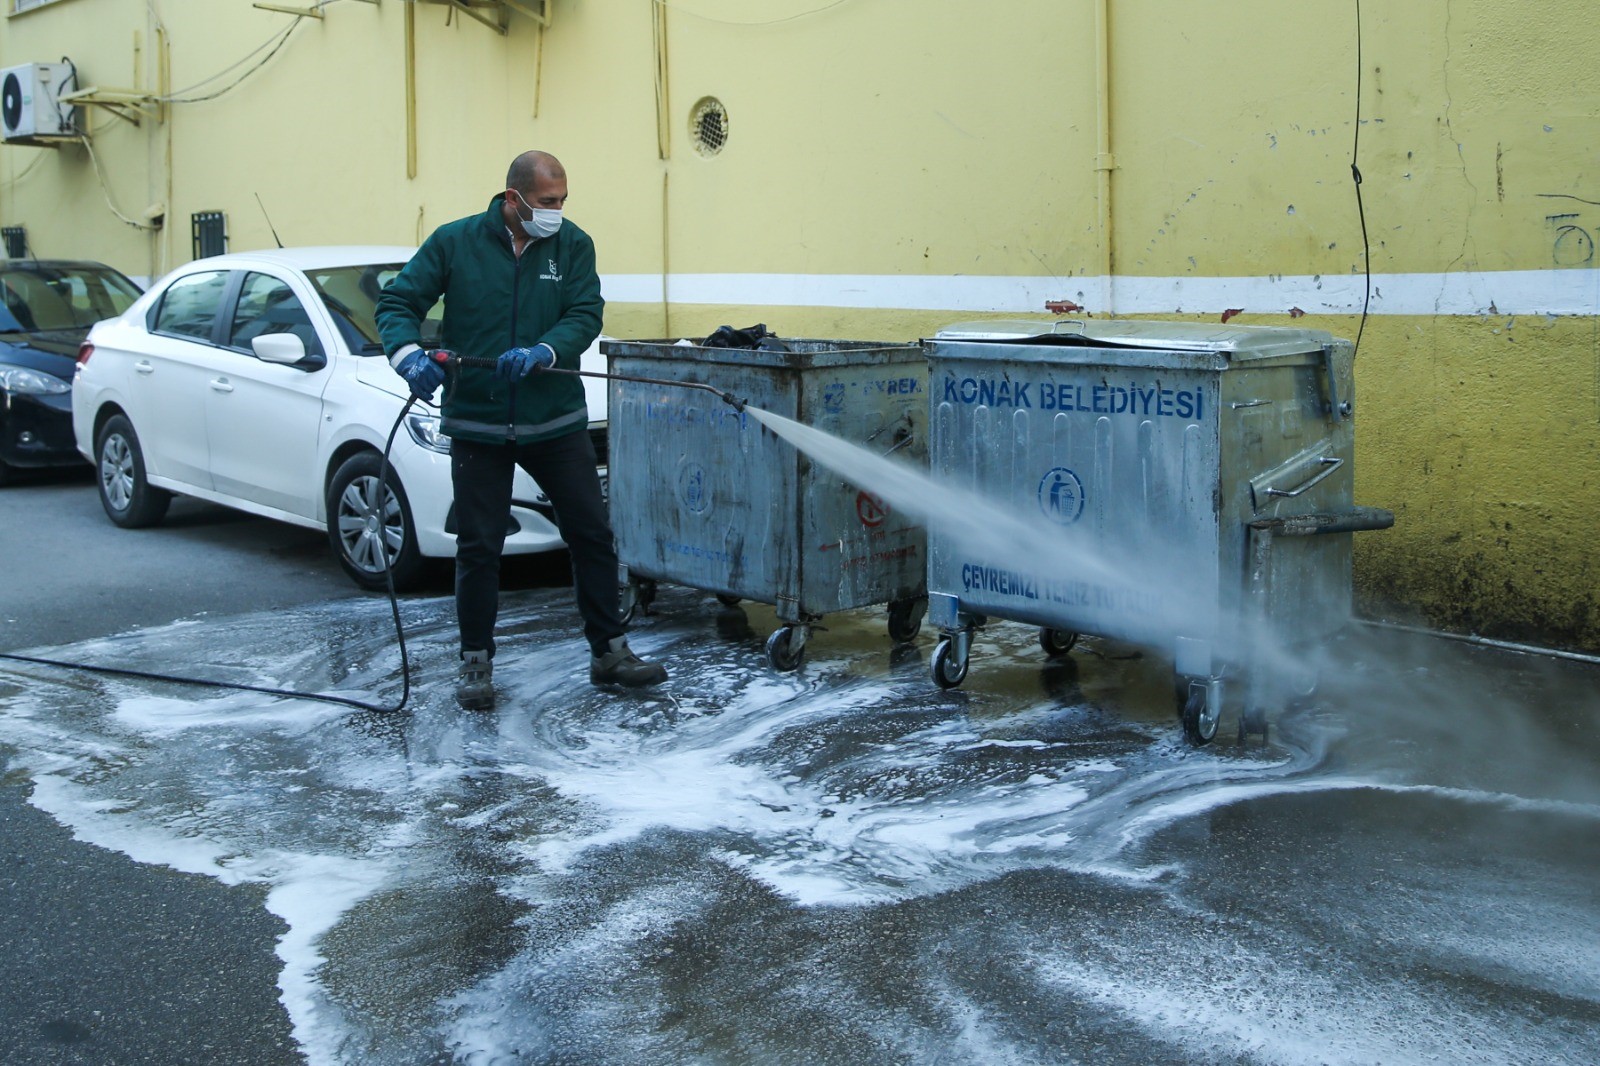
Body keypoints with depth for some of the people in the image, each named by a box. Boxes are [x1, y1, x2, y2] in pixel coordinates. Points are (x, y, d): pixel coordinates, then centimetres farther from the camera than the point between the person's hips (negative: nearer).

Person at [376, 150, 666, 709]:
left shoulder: (573, 245, 0)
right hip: (476, 425, -1)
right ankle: (476, 661, 18)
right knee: (478, 547, 5)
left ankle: (609, 651, 18)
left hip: (556, 421, 2)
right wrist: (408, 353, -23)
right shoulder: (455, 242, -3)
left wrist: (541, 353, -27)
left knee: (592, 535, 5)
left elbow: (585, 315, -9)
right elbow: (397, 302, -2)